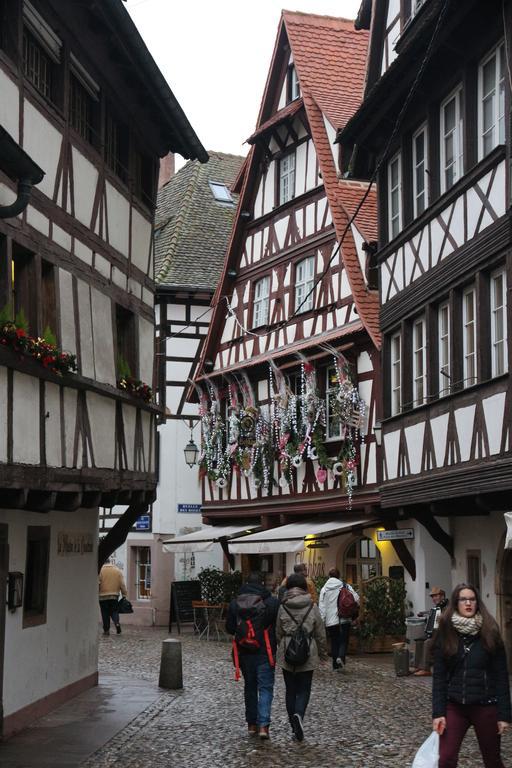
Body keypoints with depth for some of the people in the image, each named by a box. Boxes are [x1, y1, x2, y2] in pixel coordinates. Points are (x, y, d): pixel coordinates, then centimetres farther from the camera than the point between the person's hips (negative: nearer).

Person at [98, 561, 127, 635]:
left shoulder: (101, 570, -1)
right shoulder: (118, 571, 8)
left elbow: (98, 583, -7)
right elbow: (122, 585, 6)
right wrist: (124, 595, 10)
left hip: (103, 596, -2)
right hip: (114, 596, 2)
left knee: (105, 613, 5)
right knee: (114, 611, 12)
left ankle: (106, 630, 5)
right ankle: (117, 623, -14)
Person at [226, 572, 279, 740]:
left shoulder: (234, 603, 0)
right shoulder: (272, 602, -10)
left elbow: (229, 628, 4)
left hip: (244, 652, 3)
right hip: (265, 652, -3)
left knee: (250, 686, 16)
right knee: (265, 687, 1)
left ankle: (252, 724, 19)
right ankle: (263, 725, -11)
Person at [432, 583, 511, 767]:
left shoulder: (489, 633, -3)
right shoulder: (446, 634, -1)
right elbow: (439, 676, -1)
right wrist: (438, 712, -8)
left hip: (486, 706, -1)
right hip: (454, 705, 1)